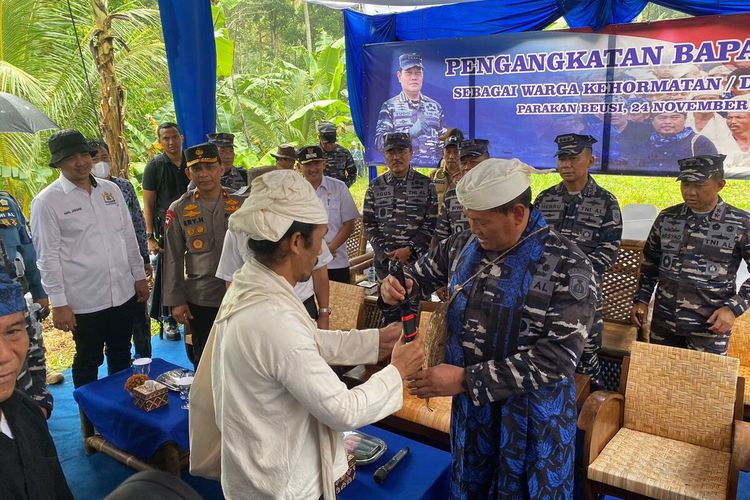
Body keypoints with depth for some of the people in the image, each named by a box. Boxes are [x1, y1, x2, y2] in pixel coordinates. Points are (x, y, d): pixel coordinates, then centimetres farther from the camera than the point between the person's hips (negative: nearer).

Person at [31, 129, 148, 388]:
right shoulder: (47, 202, -9)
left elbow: (129, 235, 11)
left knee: (121, 356, 20)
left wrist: (139, 275, 12)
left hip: (123, 293, 5)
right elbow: (47, 257, -10)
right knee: (88, 362, 12)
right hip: (84, 301, -5)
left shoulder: (111, 189, 6)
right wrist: (58, 303, -11)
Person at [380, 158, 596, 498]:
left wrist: (466, 379, -29)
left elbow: (557, 359, -25)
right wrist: (396, 287, -11)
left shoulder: (567, 267, -20)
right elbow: (422, 273, 14)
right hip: (469, 405, 5)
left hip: (531, 418, -5)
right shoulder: (463, 245, -3)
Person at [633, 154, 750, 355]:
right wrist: (641, 299, 8)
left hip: (709, 325, -3)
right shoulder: (666, 217, 1)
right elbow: (650, 262, 12)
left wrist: (734, 308, -12)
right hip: (664, 321, 3)